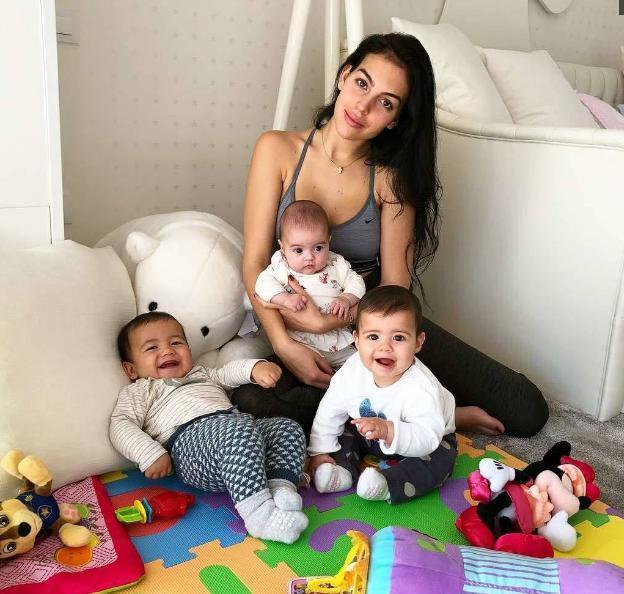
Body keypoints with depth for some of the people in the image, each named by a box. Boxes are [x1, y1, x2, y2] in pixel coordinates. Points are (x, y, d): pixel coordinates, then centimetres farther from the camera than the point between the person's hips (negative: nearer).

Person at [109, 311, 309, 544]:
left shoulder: (201, 374, 41)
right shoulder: (137, 391, 21)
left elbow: (228, 373, 32)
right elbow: (122, 426, 7)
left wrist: (254, 367, 7)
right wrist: (151, 455, -11)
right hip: (190, 439, -7)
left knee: (288, 427, -11)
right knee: (240, 434, -37)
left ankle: (280, 486, -31)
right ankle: (259, 512, -45)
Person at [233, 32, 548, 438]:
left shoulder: (392, 176, -4)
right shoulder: (278, 150, -6)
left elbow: (395, 284, -9)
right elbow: (255, 262, -10)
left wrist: (328, 322, -25)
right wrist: (284, 345, -24)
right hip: (296, 327, 1)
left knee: (526, 411, -8)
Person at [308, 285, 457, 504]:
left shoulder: (421, 387, -39)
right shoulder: (353, 370, -24)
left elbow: (427, 437, -44)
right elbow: (330, 410, -11)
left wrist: (388, 431, -59)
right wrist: (320, 452, -12)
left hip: (426, 441, -5)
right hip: (370, 436, 5)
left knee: (437, 461, -29)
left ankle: (386, 486, -35)